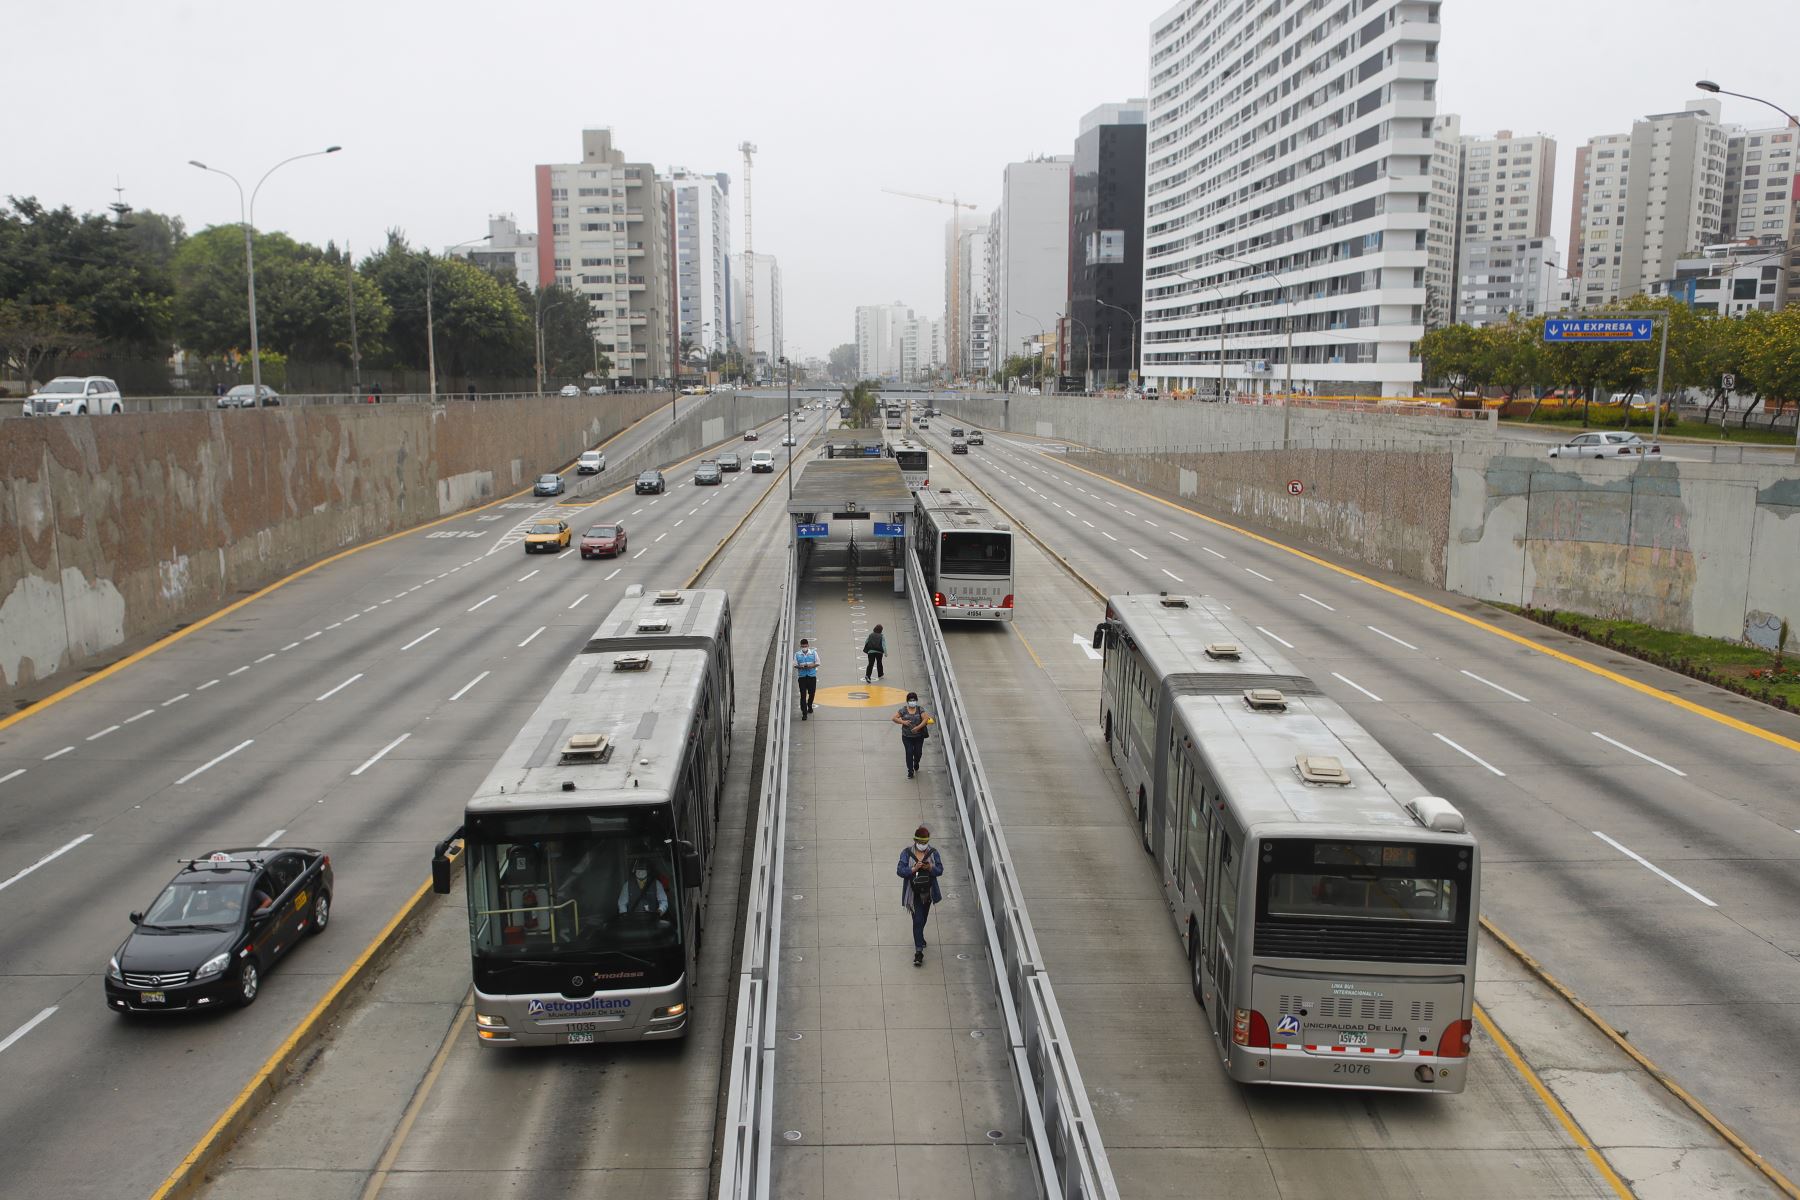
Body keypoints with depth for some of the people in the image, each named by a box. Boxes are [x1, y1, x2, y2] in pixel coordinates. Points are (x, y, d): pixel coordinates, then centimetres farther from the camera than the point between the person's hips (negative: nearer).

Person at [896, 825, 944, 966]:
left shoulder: (933, 852, -4)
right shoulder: (907, 853, -11)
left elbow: (940, 870, -6)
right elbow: (900, 871, -15)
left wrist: (930, 867, -26)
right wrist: (914, 868, -29)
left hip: (928, 891, 4)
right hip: (914, 893, -4)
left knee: (923, 918, 22)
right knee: (918, 920, -11)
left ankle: (919, 937, 50)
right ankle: (918, 951, -9)